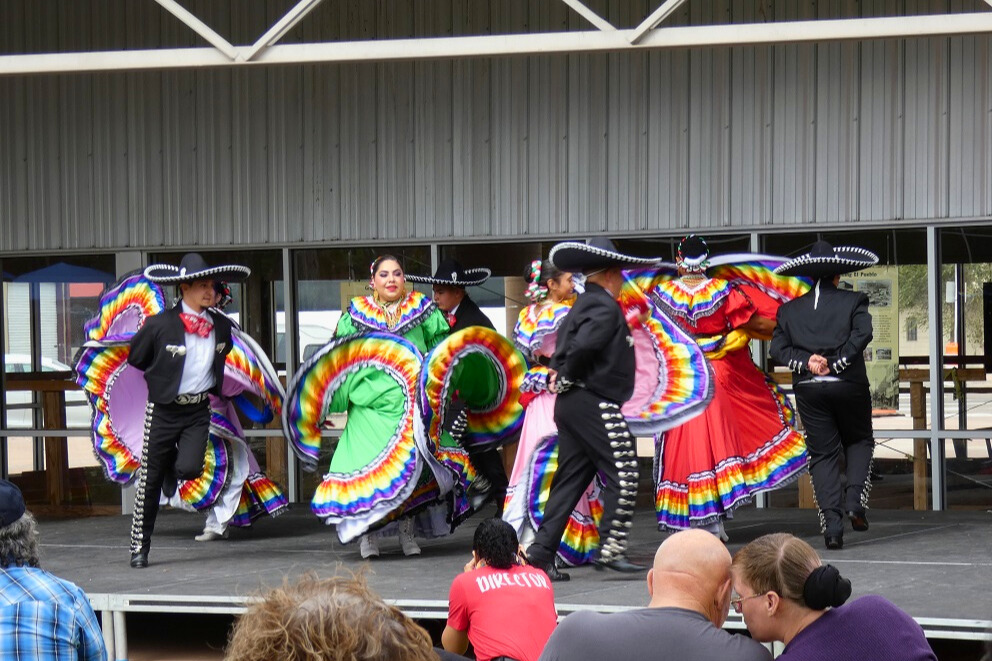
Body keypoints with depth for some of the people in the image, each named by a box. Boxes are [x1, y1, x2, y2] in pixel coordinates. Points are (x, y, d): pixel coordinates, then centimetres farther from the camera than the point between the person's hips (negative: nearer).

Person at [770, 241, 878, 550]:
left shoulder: (790, 309, 10)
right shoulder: (853, 301, 2)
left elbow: (778, 347, 1)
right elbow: (862, 334, -13)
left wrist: (807, 362, -9)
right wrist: (836, 363, -13)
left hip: (808, 389, 2)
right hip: (849, 384, -2)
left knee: (822, 454, 5)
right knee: (859, 441, 19)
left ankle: (832, 524, -6)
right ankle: (854, 500, -3)